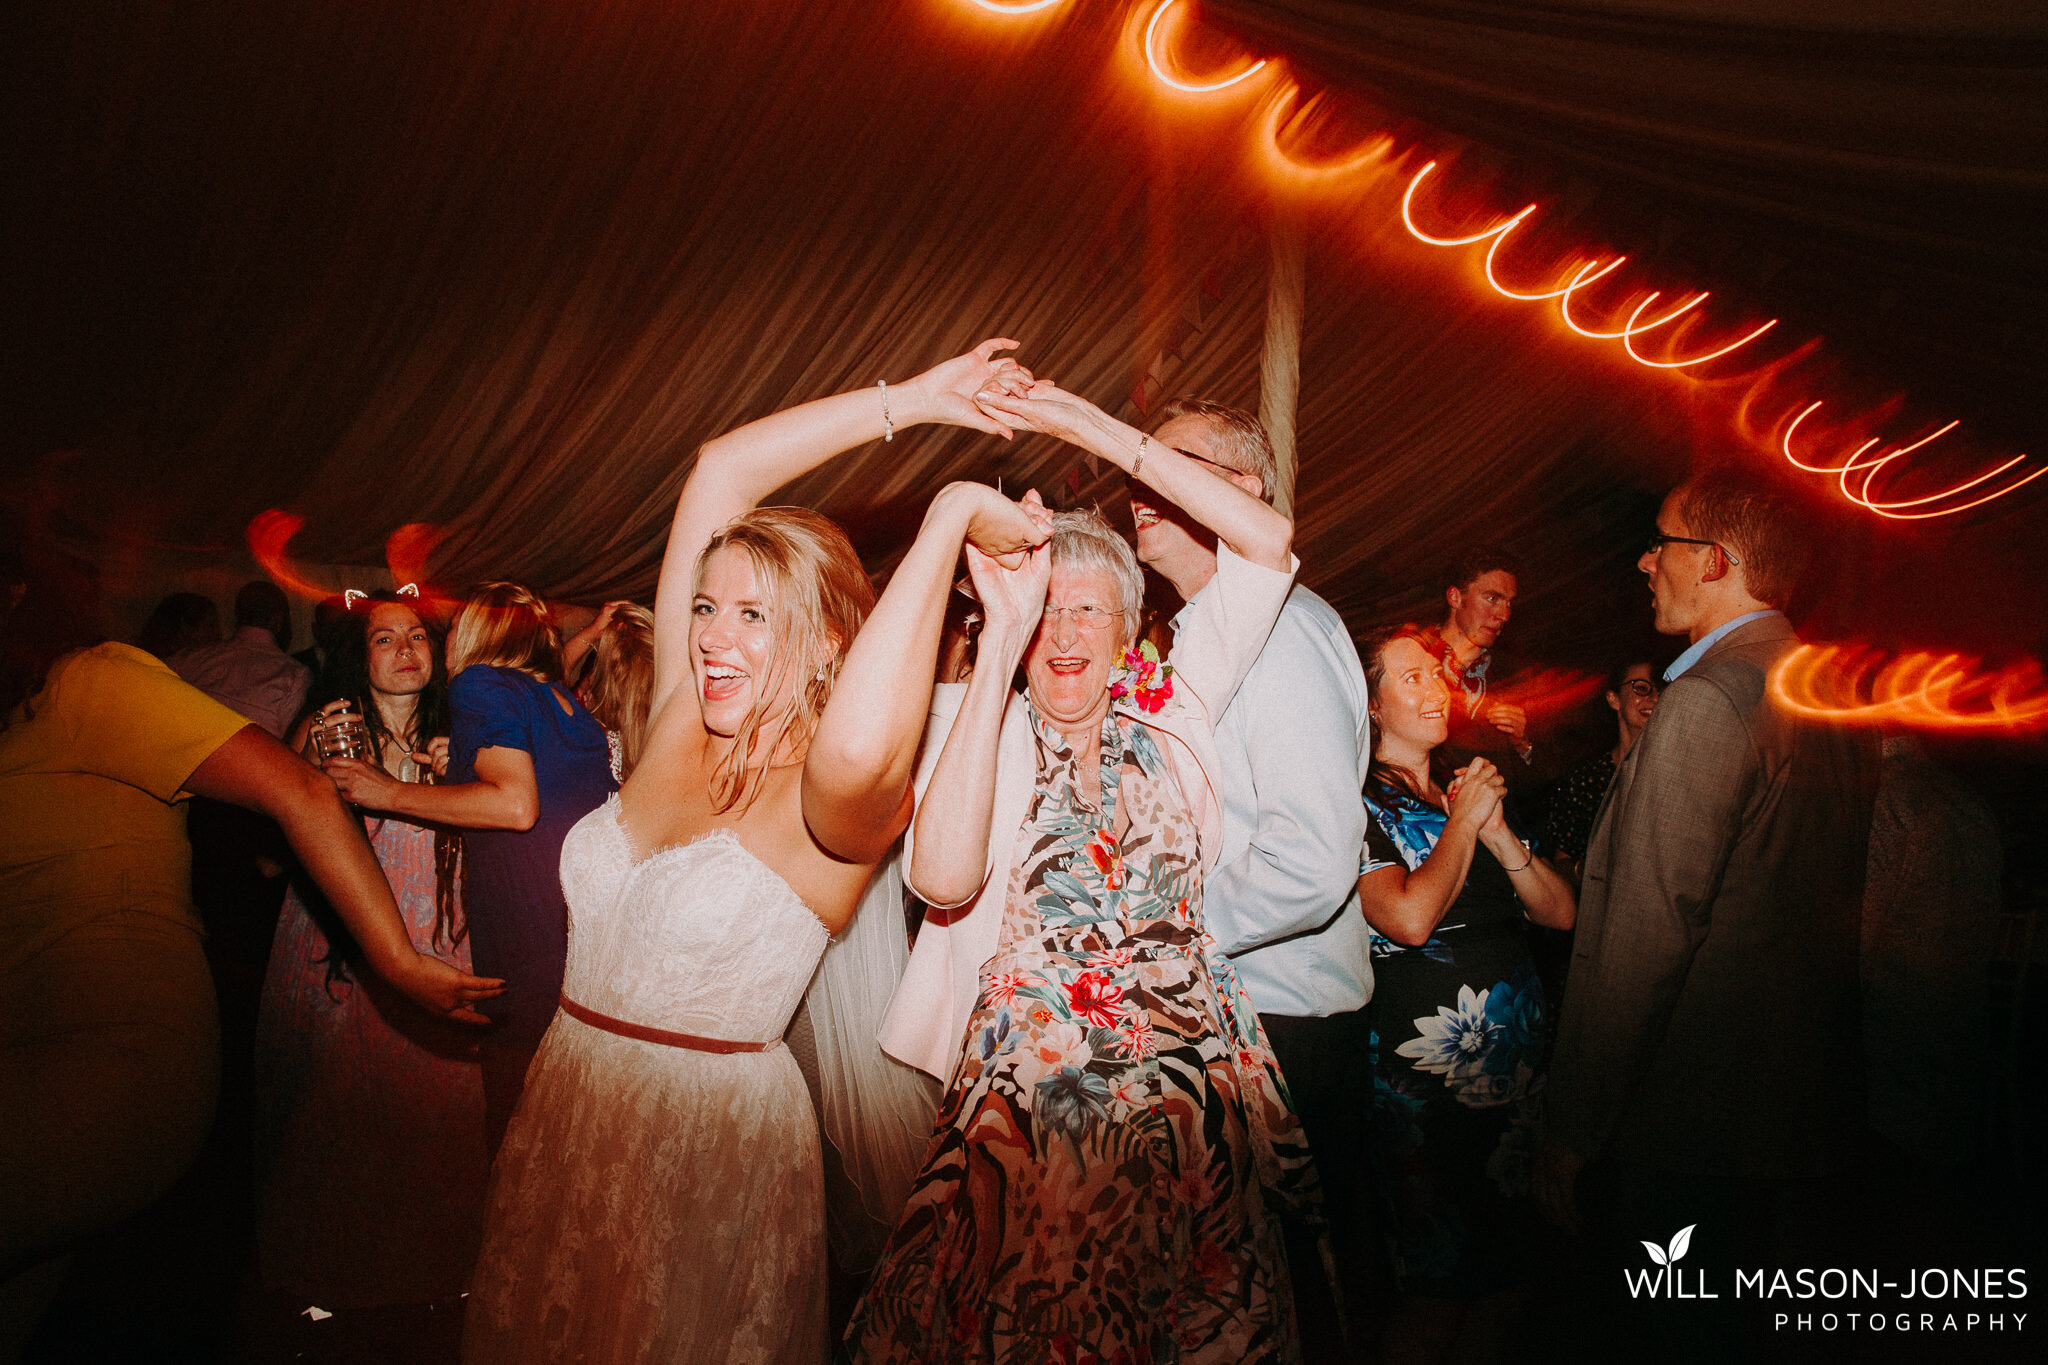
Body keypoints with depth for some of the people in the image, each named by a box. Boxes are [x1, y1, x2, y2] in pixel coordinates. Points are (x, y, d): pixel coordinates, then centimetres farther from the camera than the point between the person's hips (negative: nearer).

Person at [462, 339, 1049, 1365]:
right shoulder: (680, 724, -3)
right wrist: (912, 399, -5)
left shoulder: (835, 803, -19)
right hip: (566, 1101, 6)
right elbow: (720, 474, -5)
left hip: (713, 1130, -6)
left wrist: (950, 515, -35)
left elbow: (859, 750, -47)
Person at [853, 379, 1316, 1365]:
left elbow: (1269, 540, -3)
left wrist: (1105, 433, -8)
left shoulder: (1168, 709, 3)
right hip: (1032, 1078, -1)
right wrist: (1001, 639, -25)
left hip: (1188, 1074, 2)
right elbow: (944, 879, -24)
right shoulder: (979, 720, -3)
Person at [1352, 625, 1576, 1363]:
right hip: (1427, 1072, -7)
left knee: (1508, 1271, 15)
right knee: (1438, 1293, 1)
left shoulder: (1470, 790, 13)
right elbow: (1410, 917, -21)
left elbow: (1561, 912, 9)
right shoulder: (1358, 804, -7)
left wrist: (1497, 830, -6)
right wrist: (1463, 822, -8)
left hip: (1521, 1056, 7)